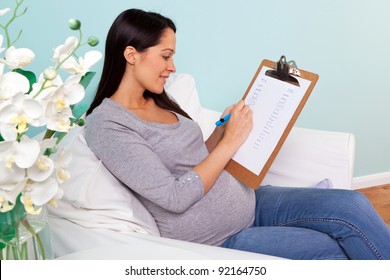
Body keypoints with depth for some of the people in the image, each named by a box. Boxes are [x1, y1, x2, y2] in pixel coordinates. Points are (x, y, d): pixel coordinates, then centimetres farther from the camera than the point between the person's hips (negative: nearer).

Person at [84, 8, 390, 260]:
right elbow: (176, 198, -23)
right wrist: (230, 141, -18)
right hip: (216, 238, -7)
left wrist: (222, 129, 1)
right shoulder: (105, 125, -16)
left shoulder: (159, 100, 8)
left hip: (247, 200, 7)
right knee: (330, 250, -16)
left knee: (351, 204, -10)